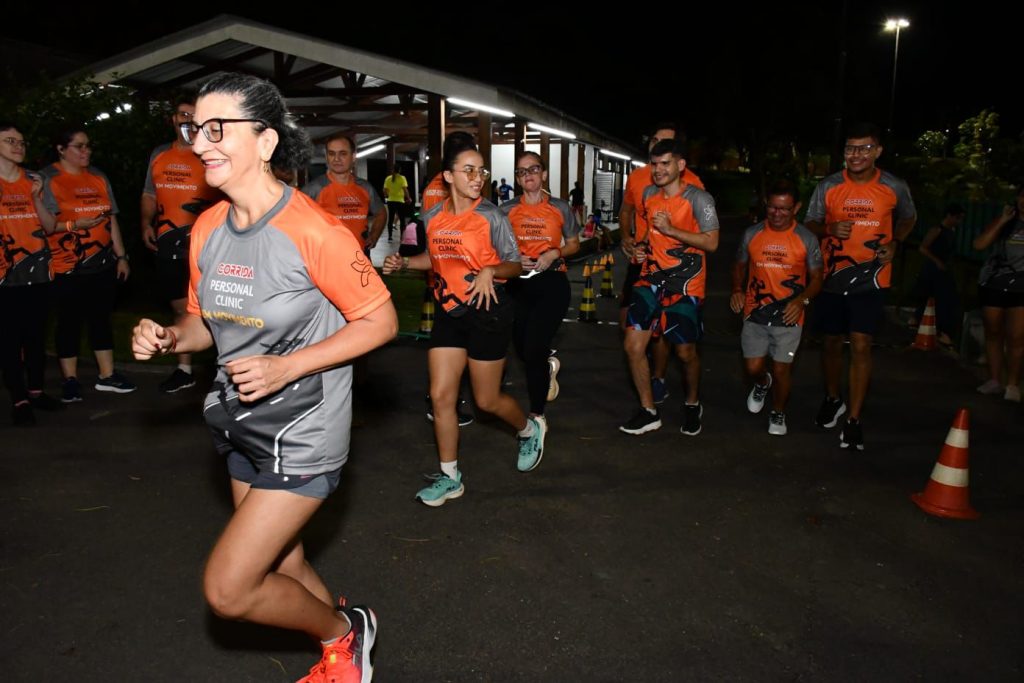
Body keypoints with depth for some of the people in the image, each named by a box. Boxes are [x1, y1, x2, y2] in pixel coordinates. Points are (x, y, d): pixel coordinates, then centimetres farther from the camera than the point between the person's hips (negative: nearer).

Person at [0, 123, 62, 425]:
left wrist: (36, 198, -7)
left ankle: (36, 390, 20)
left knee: (37, 333, 9)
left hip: (38, 271, 4)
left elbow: (50, 227, 6)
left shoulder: (33, 181, 9)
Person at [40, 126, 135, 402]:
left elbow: (111, 219, 15)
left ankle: (107, 376, 18)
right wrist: (73, 225, -21)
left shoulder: (98, 177, 13)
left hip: (103, 264, 5)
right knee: (70, 321, 3)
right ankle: (70, 381, 13)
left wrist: (121, 256, 12)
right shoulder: (47, 179, -2)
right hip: (67, 267, -4)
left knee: (101, 317, 10)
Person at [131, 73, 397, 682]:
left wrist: (286, 367, -24)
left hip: (303, 432, -7)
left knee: (228, 590, -6)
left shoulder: (313, 231, -22)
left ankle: (343, 630, 22)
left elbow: (380, 320, -17)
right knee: (280, 568, 21)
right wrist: (168, 337, -9)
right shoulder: (208, 228, 1)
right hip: (243, 426, 8)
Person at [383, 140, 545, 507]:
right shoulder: (433, 217, 4)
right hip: (448, 312, 5)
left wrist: (490, 271, -25)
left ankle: (530, 429, 38)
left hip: (487, 312, -5)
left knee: (487, 400, 5)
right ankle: (450, 477, 15)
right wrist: (402, 262, 5)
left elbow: (515, 265, -5)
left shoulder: (491, 217, -9)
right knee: (440, 396, 1)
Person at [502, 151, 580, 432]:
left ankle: (537, 415, 7)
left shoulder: (561, 208, 1)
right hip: (518, 283, 3)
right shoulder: (507, 210, 4)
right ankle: (549, 365, 46)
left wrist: (555, 254, -9)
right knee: (522, 349, 9)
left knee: (533, 351, -10)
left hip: (552, 282, -3)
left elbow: (574, 244, 10)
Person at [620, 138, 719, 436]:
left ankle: (692, 404, 32)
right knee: (633, 345, -4)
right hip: (651, 277, 5)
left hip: (685, 283, -5)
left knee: (686, 351, 2)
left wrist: (671, 230, -21)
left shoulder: (698, 199, -10)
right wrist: (639, 245, 8)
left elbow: (711, 242, -16)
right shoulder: (649, 194, 9)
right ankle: (649, 411, 12)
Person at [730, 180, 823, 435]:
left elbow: (816, 279, 1)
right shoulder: (752, 234, 1)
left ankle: (778, 414, 29)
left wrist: (802, 299, -18)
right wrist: (737, 289, -3)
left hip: (788, 316, -1)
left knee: (781, 369, 2)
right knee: (753, 367, 0)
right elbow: (740, 266, 16)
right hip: (755, 312, 2)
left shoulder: (807, 239, -4)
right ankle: (763, 384, 39)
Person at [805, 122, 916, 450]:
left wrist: (894, 243, -3)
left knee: (860, 346, -9)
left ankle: (854, 420, 1)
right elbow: (810, 224, 4)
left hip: (870, 278, -1)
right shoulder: (828, 186, -4)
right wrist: (831, 229, -18)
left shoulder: (895, 188, -3)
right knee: (832, 342, 13)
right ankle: (832, 399, 36)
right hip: (832, 276, 2)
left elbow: (908, 218, 16)